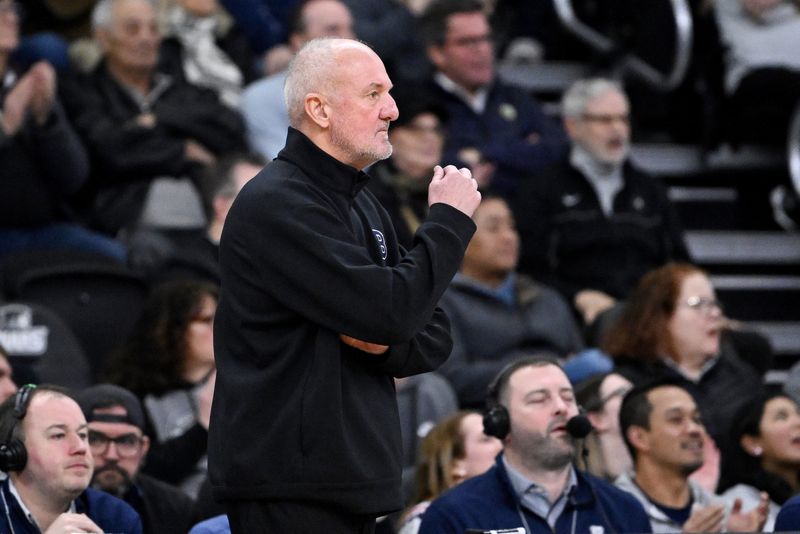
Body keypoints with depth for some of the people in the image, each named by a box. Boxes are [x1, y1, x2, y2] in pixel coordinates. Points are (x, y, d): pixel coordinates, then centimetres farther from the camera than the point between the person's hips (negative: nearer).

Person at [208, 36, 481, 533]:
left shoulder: (366, 209, 18)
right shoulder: (275, 203, -12)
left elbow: (434, 339, 15)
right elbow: (393, 308, -20)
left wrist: (384, 340, -7)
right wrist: (450, 219, -7)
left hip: (350, 480, 9)